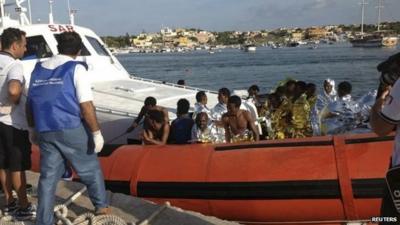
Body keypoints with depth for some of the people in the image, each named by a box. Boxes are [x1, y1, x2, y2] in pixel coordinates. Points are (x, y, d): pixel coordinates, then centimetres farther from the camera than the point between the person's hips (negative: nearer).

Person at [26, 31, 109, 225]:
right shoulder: (76, 68, -7)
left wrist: (34, 129, 23)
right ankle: (101, 206, 28)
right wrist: (96, 132, -9)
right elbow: (86, 105, -14)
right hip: (72, 130, -5)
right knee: (90, 169, 14)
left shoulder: (38, 69, 10)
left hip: (45, 132, 5)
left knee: (48, 176, 11)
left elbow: (30, 103, 13)